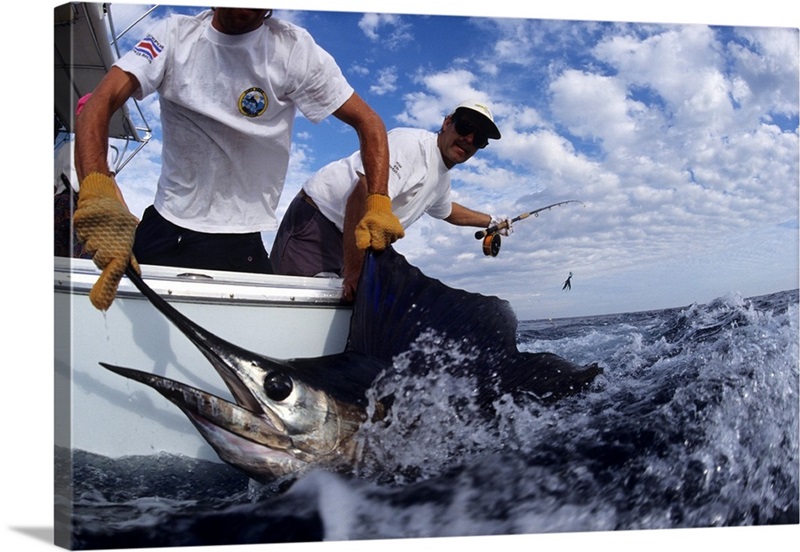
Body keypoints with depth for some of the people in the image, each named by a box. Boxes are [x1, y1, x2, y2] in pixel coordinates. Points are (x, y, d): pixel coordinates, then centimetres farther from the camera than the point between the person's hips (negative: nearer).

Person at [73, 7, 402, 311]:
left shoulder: (294, 49, -10)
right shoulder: (174, 36, -5)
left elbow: (368, 122, -6)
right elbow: (100, 103, -19)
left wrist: (378, 205, -23)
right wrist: (96, 191, -39)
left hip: (238, 246, -2)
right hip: (160, 225, 2)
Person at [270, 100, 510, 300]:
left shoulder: (442, 179, 15)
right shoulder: (411, 142, -18)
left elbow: (448, 210, 42)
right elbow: (364, 196, -31)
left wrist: (489, 221, 45)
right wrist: (353, 270, -34)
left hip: (351, 241, 10)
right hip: (318, 219, -9)